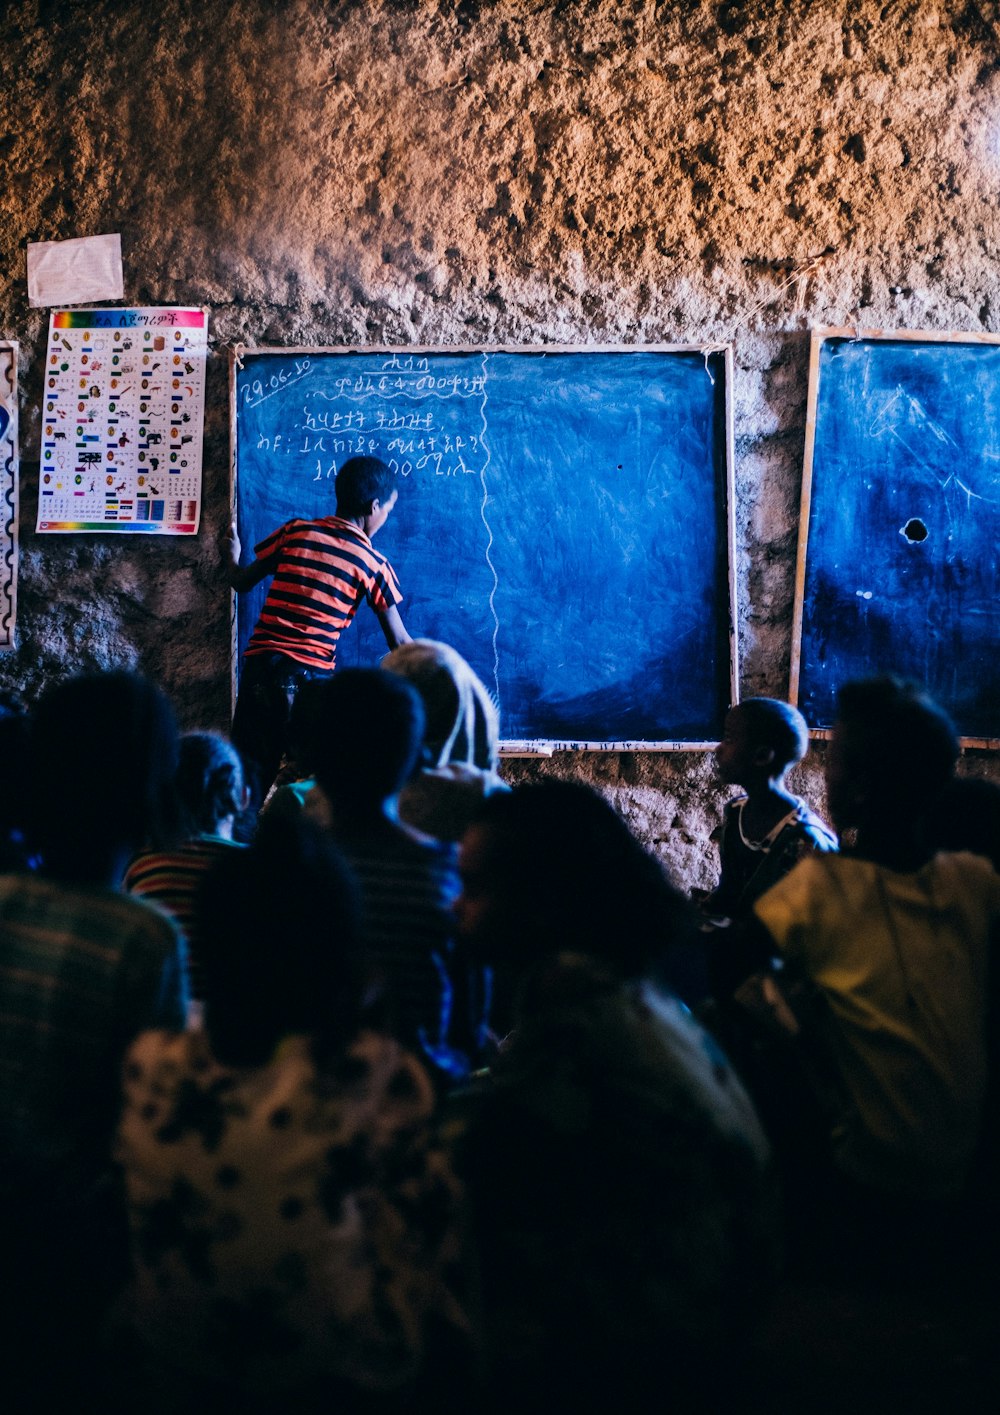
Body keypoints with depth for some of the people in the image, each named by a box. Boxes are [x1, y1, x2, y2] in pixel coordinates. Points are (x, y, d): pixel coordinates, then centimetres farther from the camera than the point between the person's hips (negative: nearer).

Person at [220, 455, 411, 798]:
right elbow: (399, 642, 2)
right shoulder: (373, 564, 0)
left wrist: (230, 556, 36)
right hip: (311, 675, -3)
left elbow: (242, 582, 14)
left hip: (260, 664, 3)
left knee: (250, 774, 9)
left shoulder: (295, 532, 6)